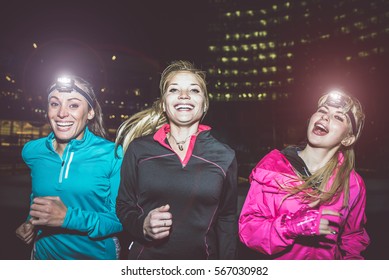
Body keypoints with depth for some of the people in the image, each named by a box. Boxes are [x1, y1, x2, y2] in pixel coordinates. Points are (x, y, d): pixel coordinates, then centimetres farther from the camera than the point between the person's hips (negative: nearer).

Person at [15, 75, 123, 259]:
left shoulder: (112, 155, -19)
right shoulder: (32, 151, -6)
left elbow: (121, 219, -19)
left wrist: (69, 218, -29)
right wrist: (31, 222, -5)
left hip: (98, 257, -3)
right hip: (45, 256, 4)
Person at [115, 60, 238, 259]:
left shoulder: (224, 156, -5)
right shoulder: (139, 149, -6)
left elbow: (227, 218, 1)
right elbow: (124, 205, 2)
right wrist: (142, 226, -17)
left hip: (202, 257, 1)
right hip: (145, 256, 0)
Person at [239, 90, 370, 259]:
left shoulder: (353, 184, -2)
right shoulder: (272, 166, -8)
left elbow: (353, 237, 13)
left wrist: (351, 257, -5)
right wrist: (297, 225, -23)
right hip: (278, 267, 0)